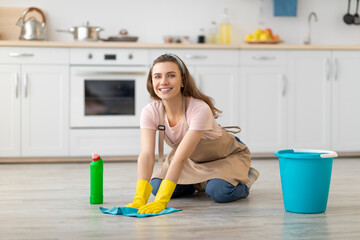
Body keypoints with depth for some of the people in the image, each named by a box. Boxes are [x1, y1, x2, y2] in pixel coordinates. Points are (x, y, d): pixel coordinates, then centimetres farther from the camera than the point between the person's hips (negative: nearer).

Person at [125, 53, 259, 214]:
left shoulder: (200, 110, -38)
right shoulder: (150, 112, -23)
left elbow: (180, 157, -43)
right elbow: (146, 154, -33)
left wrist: (161, 201, -49)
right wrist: (139, 199, -46)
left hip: (227, 156, -5)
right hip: (192, 159, 5)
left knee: (219, 192, -32)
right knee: (156, 186, -13)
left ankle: (243, 179, 3)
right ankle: (197, 183, 16)